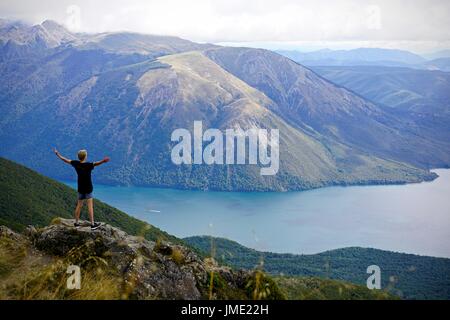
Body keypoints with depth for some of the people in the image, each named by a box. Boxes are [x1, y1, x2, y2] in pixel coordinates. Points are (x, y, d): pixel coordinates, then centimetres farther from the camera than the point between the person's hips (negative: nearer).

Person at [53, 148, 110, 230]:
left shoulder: (76, 163, -3)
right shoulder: (88, 165, -19)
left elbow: (65, 160, 8)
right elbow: (96, 163, -39)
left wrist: (57, 154, 22)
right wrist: (103, 161, -58)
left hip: (80, 188, 6)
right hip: (88, 189, -6)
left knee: (79, 205, 15)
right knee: (90, 206, -5)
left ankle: (76, 222, 23)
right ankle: (92, 224, -6)